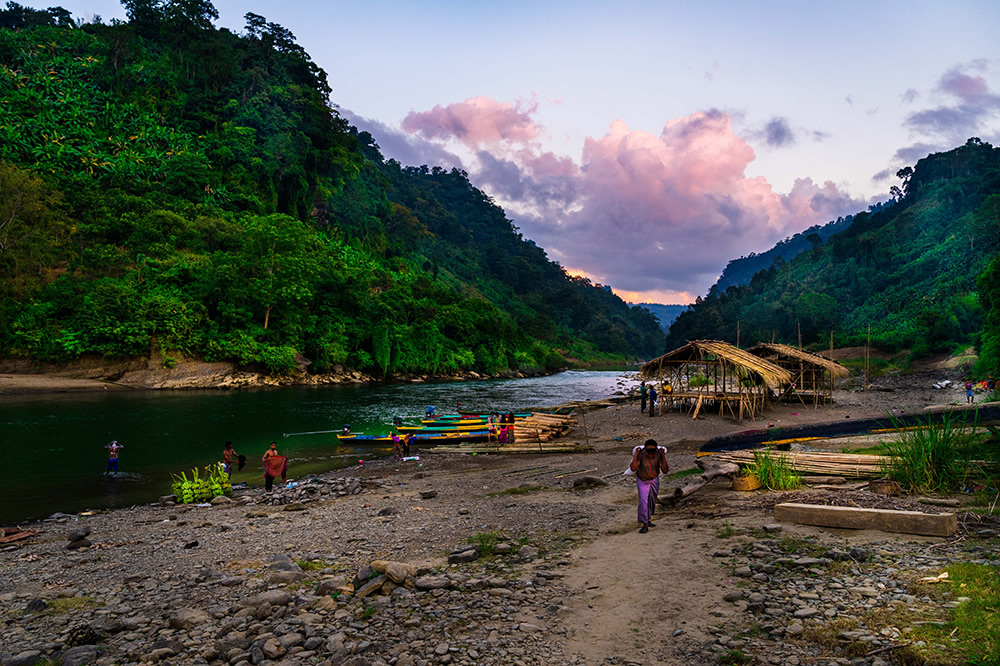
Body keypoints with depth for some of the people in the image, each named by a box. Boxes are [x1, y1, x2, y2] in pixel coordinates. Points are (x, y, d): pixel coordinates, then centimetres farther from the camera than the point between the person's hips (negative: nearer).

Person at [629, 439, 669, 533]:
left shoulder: (659, 455, -23)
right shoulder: (640, 455, -29)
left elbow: (665, 470, -29)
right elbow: (633, 468, -40)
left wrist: (663, 456, -35)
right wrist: (636, 454, -39)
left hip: (654, 480, 3)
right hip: (642, 480, -3)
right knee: (643, 501, -19)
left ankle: (647, 519, 42)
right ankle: (645, 525, -11)